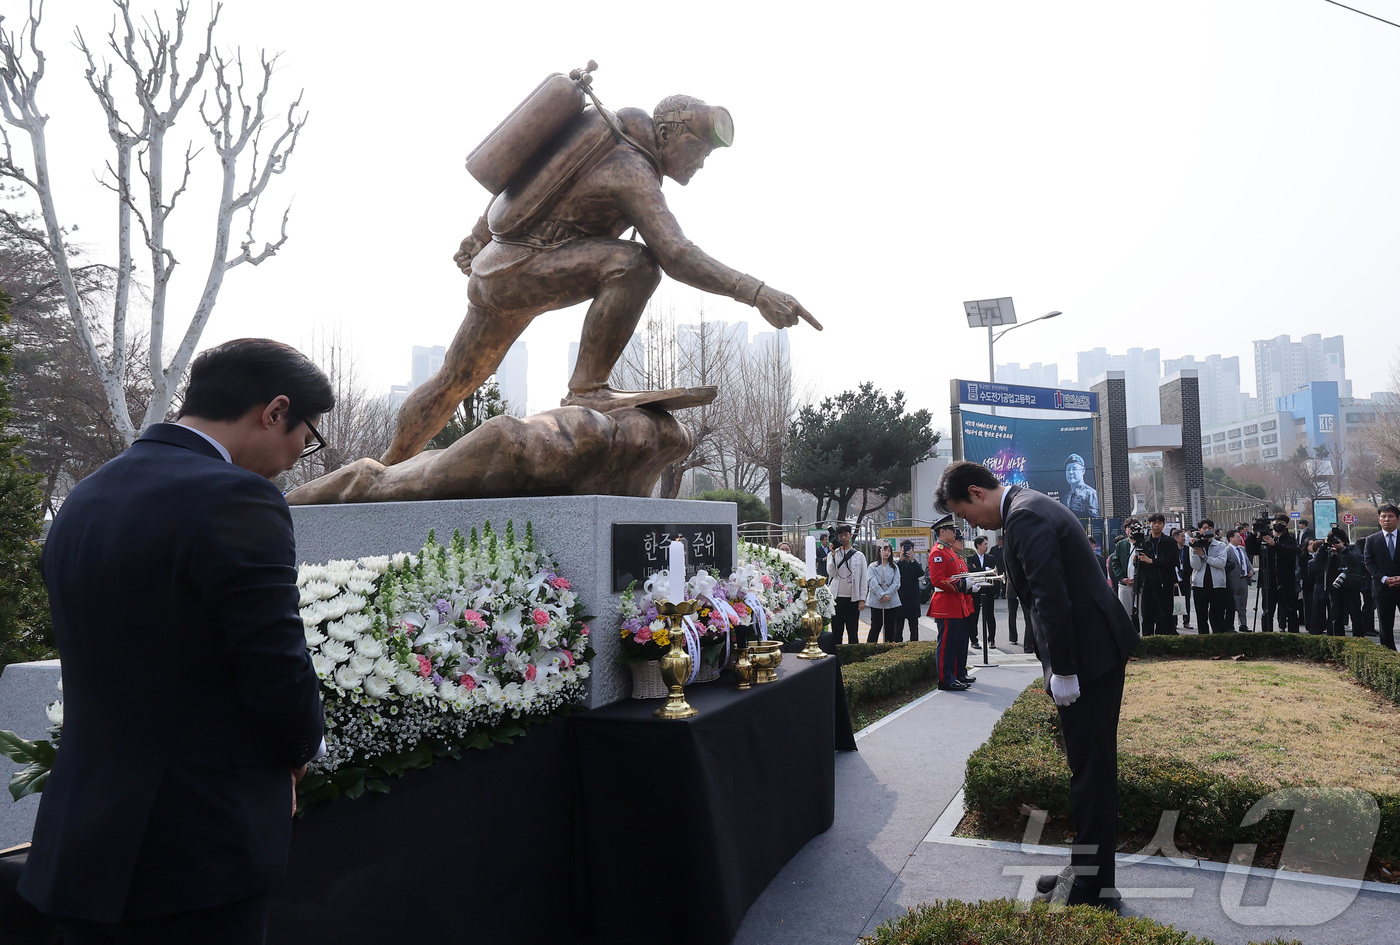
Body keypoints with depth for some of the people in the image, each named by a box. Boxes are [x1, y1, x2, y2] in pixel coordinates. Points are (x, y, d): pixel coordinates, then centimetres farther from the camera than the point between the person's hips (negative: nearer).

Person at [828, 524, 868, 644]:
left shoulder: (859, 555, 6)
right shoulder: (832, 554, 8)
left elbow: (863, 579, 3)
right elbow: (831, 573, -9)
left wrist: (862, 599, -4)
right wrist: (833, 554, -14)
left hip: (853, 599, -1)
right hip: (837, 598, 1)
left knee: (853, 632, 4)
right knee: (836, 632, 4)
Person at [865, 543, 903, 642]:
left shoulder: (894, 568, 12)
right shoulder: (873, 567, 4)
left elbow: (896, 583, 1)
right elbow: (873, 583, -6)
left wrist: (887, 594, -13)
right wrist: (881, 595, -17)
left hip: (891, 601, 3)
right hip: (876, 601, -3)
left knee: (890, 627, 6)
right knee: (875, 627, -3)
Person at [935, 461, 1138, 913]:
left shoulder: (1025, 519, -20)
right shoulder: (1032, 506, 13)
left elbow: (1052, 600, -25)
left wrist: (1062, 672, -20)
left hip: (1088, 656, -11)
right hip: (1102, 646, 11)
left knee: (1090, 769, 1)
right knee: (1091, 766, 18)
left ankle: (1094, 888, 13)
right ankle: (1087, 872, 31)